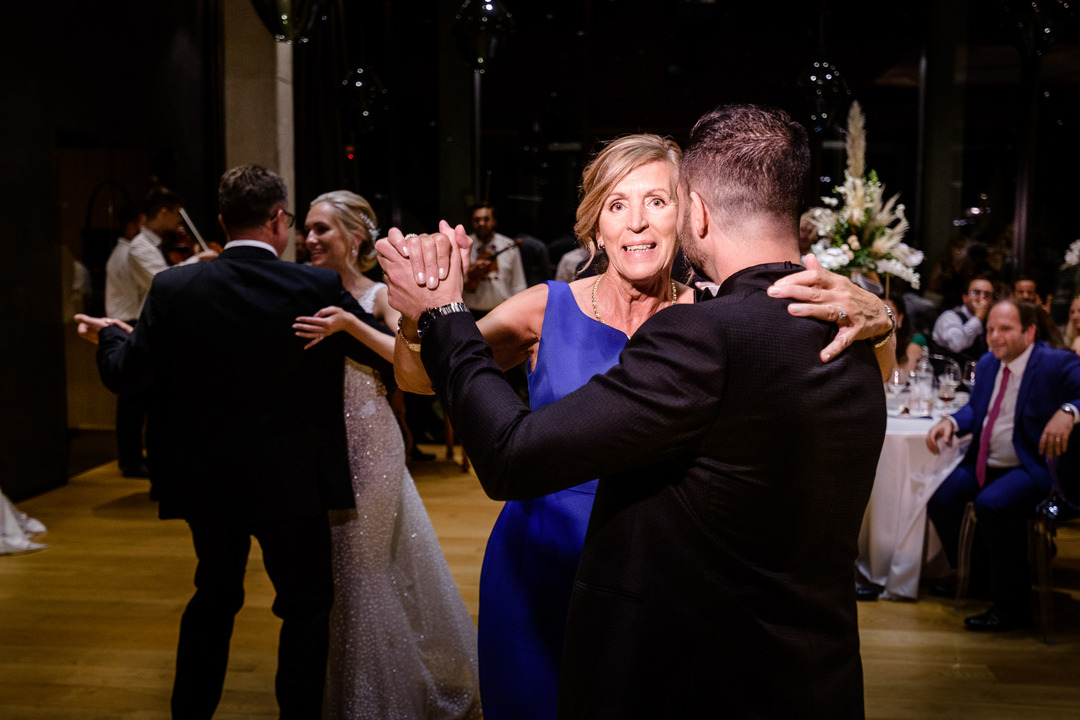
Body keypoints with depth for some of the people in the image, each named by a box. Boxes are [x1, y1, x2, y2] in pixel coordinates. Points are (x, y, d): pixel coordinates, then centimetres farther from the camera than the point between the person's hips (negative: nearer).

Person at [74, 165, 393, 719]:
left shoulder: (173, 288, -9)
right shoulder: (321, 288, -14)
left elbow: (124, 374, -2)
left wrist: (109, 336, 20)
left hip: (205, 480, 3)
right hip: (292, 481, -3)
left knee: (213, 596, 23)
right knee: (306, 603, 14)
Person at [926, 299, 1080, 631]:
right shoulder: (987, 363, 12)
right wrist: (951, 421, -1)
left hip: (1031, 467, -8)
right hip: (983, 464, 8)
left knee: (992, 505, -33)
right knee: (940, 501, -9)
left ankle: (1011, 606, -16)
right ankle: (976, 576, 17)